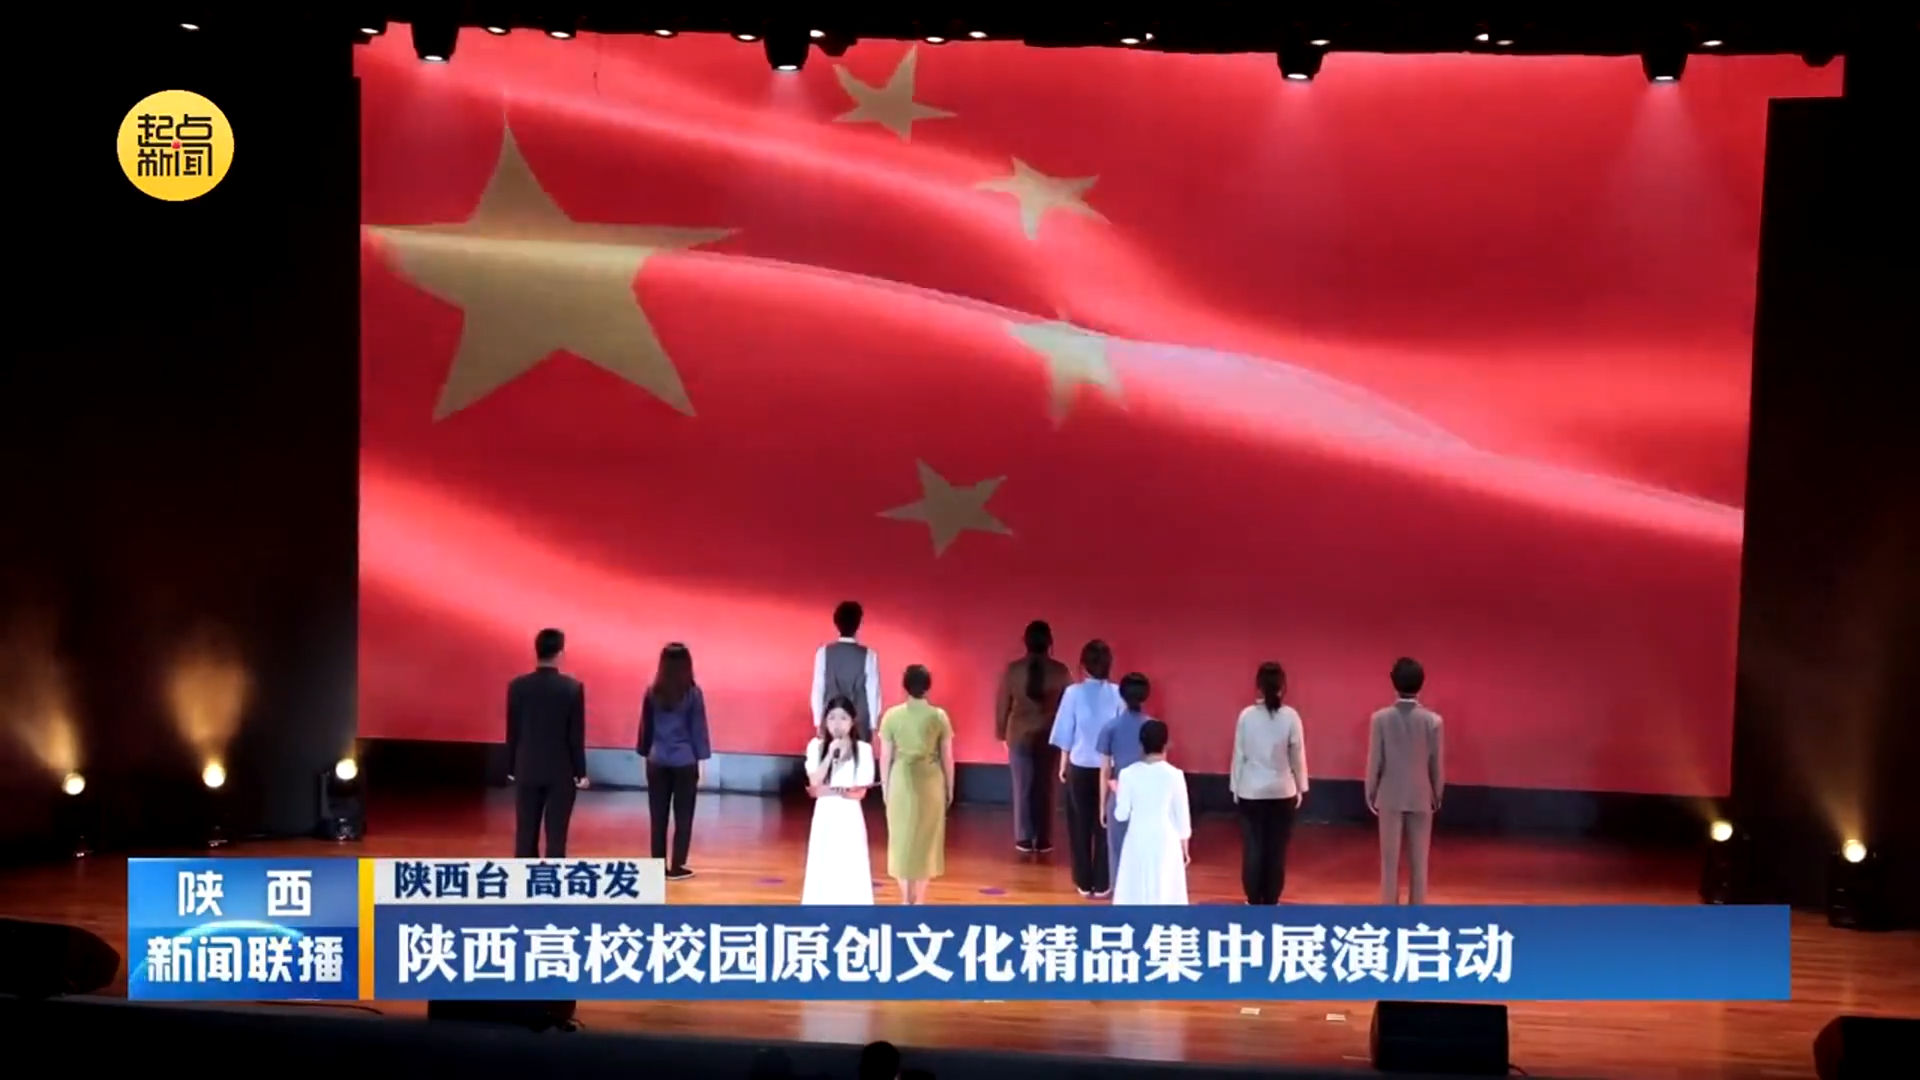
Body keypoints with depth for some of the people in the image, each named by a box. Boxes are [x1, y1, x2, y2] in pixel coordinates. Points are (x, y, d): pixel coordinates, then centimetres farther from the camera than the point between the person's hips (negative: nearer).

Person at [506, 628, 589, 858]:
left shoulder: (517, 686, -5)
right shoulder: (573, 687, -10)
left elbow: (512, 732, 1)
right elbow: (577, 735, -7)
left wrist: (511, 768, 11)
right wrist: (581, 772, 2)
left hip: (527, 771, 2)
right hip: (561, 772, -2)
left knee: (525, 835, 8)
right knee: (556, 836, 2)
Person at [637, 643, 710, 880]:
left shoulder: (652, 692, 1)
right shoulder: (693, 693, -6)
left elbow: (645, 727, 8)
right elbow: (698, 728, -4)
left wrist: (645, 754, 19)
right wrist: (702, 761, 1)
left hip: (657, 762, 3)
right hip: (685, 762, -3)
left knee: (658, 817, 8)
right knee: (683, 817, 6)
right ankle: (676, 867, 6)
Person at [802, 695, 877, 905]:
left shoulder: (863, 749, -7)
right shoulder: (816, 746, -2)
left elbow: (860, 792, -8)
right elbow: (815, 782, -12)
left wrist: (829, 790, -17)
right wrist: (830, 754, -18)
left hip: (849, 815, -2)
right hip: (825, 814, 2)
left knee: (850, 867, 0)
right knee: (823, 866, 4)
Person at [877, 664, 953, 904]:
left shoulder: (892, 716, -5)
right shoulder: (939, 716, -5)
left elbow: (885, 756, -1)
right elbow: (947, 757, -1)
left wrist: (885, 787, 10)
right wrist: (949, 788, 11)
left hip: (902, 781, 0)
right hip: (930, 783, 0)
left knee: (902, 837, 11)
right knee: (926, 838, 9)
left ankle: (906, 899, 13)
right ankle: (919, 899, 12)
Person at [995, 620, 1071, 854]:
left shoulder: (1012, 670, -8)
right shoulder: (1061, 671, -8)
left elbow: (1003, 705, -2)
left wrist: (1001, 733, 12)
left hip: (1020, 736, 0)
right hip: (1050, 736, 0)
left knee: (1023, 788, 8)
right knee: (1045, 788, 8)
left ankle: (1024, 839, 11)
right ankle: (1043, 841, 12)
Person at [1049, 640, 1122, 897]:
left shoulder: (1073, 693, -9)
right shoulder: (1117, 694, -8)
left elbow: (1066, 734, -4)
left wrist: (1063, 765, 10)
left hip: (1080, 767, 0)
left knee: (1080, 826, 12)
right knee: (1105, 826, 10)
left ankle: (1084, 883, 17)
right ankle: (1102, 883, 13)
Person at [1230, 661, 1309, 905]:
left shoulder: (1246, 715, -7)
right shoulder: (1290, 716, -8)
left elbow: (1239, 755, -2)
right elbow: (1298, 756, -2)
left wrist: (1235, 787, 9)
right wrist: (1301, 788, 10)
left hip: (1251, 791, 0)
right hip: (1282, 791, 0)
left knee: (1252, 848, 8)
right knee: (1277, 849, 7)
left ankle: (1254, 901, 12)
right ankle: (1270, 902, 12)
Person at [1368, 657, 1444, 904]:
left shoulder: (1381, 718, -10)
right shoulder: (1433, 720, -8)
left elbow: (1374, 761, -6)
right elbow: (1437, 765, -2)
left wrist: (1371, 795, 7)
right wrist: (1437, 797, 12)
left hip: (1390, 798, 0)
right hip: (1421, 799, 0)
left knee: (1390, 861, 6)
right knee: (1419, 863, 8)